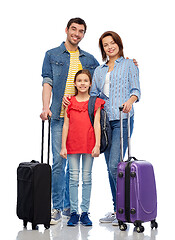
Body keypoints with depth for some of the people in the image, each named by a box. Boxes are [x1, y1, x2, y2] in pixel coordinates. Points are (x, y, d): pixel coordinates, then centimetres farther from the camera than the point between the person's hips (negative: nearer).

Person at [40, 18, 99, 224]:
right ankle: (57, 208, 1)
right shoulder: (52, 55, 9)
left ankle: (69, 206, 16)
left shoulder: (89, 59, 16)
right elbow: (47, 83, 1)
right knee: (59, 162, -6)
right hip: (60, 116, -3)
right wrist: (46, 107, -15)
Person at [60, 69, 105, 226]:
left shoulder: (95, 102, 4)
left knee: (87, 178, 5)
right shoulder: (69, 102, 7)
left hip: (89, 144, -1)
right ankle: (74, 212, 9)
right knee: (73, 177, 2)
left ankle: (85, 212, 12)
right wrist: (63, 146, 0)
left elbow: (97, 124, 0)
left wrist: (97, 145, -8)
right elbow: (66, 125, 5)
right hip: (73, 144, 1)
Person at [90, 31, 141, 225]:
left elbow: (136, 89, -1)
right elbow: (93, 95, 19)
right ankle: (116, 210, 15)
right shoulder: (99, 70, 21)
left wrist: (130, 101, -22)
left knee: (114, 164, -15)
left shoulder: (129, 65, 8)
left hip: (122, 119, -5)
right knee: (110, 167, 6)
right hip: (104, 121, 5)